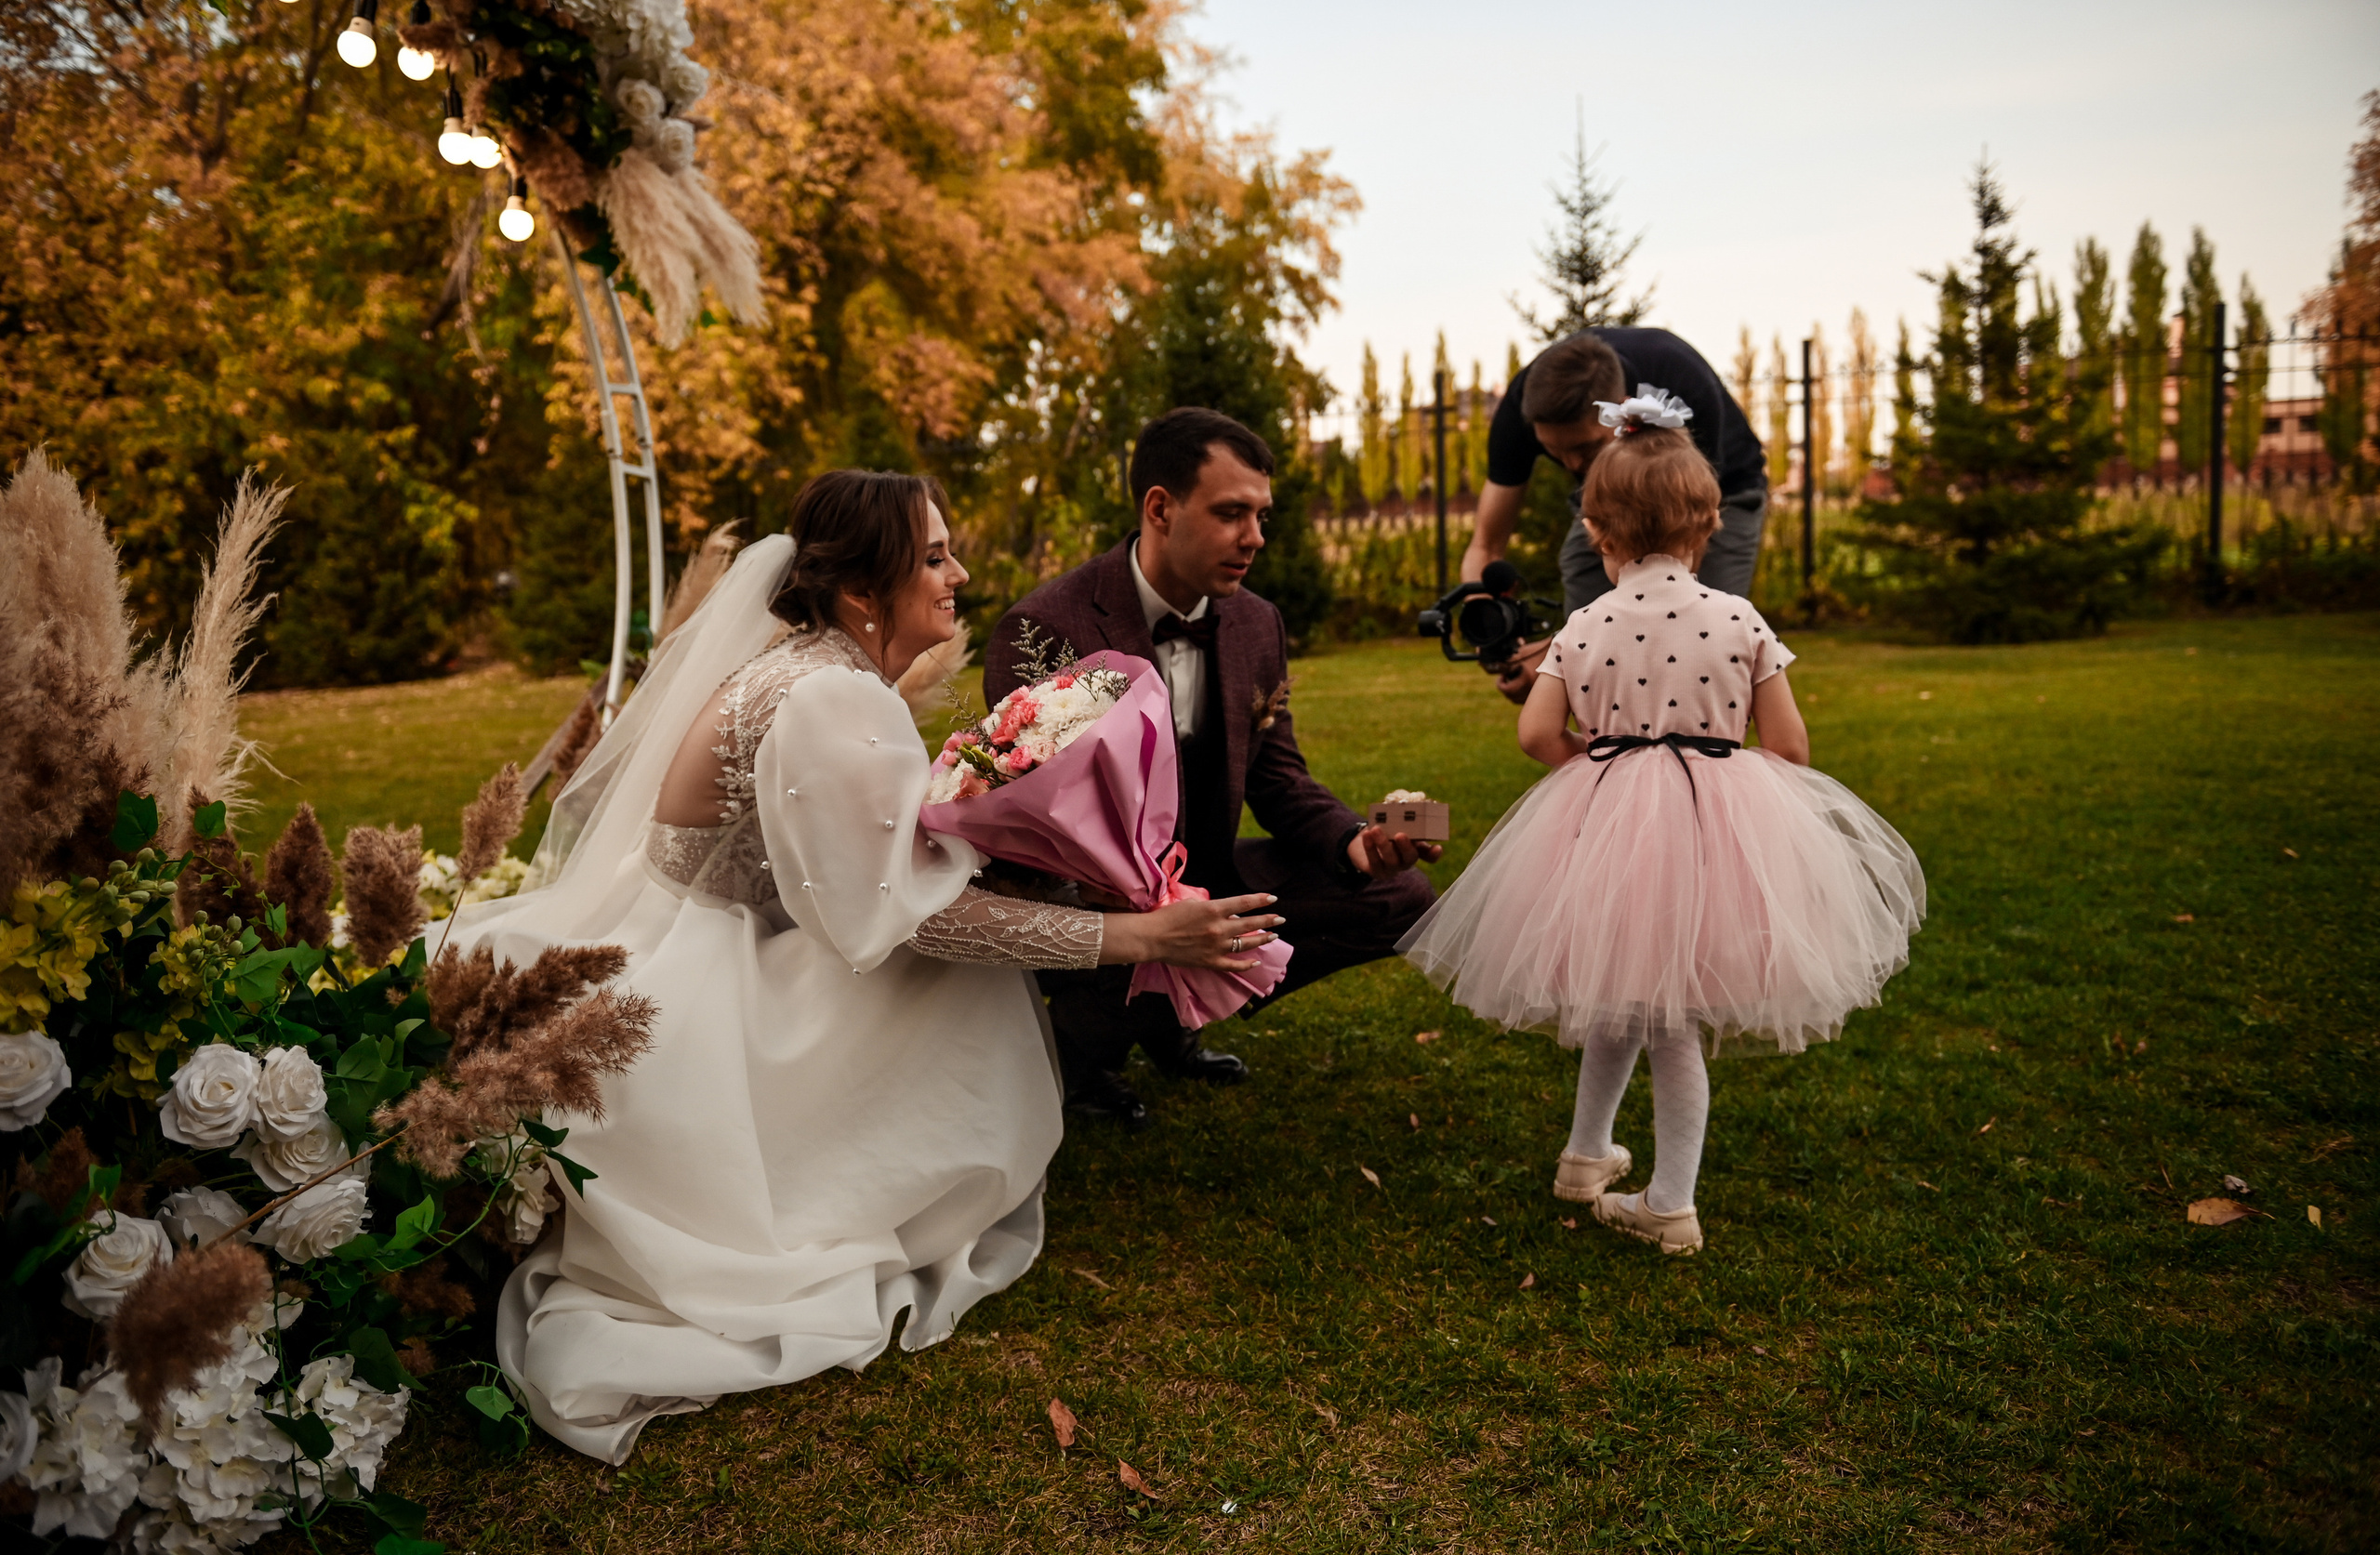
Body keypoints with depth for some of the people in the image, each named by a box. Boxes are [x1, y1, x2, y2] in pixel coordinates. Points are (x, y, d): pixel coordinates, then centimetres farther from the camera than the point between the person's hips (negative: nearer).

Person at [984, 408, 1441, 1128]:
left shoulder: (1257, 624, 1)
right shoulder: (1044, 631, -21)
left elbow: (1278, 776, 7)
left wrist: (1352, 840, -16)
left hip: (1203, 881, 7)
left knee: (1398, 896, -4)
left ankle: (1176, 1010, 9)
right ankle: (1080, 1037, 1)